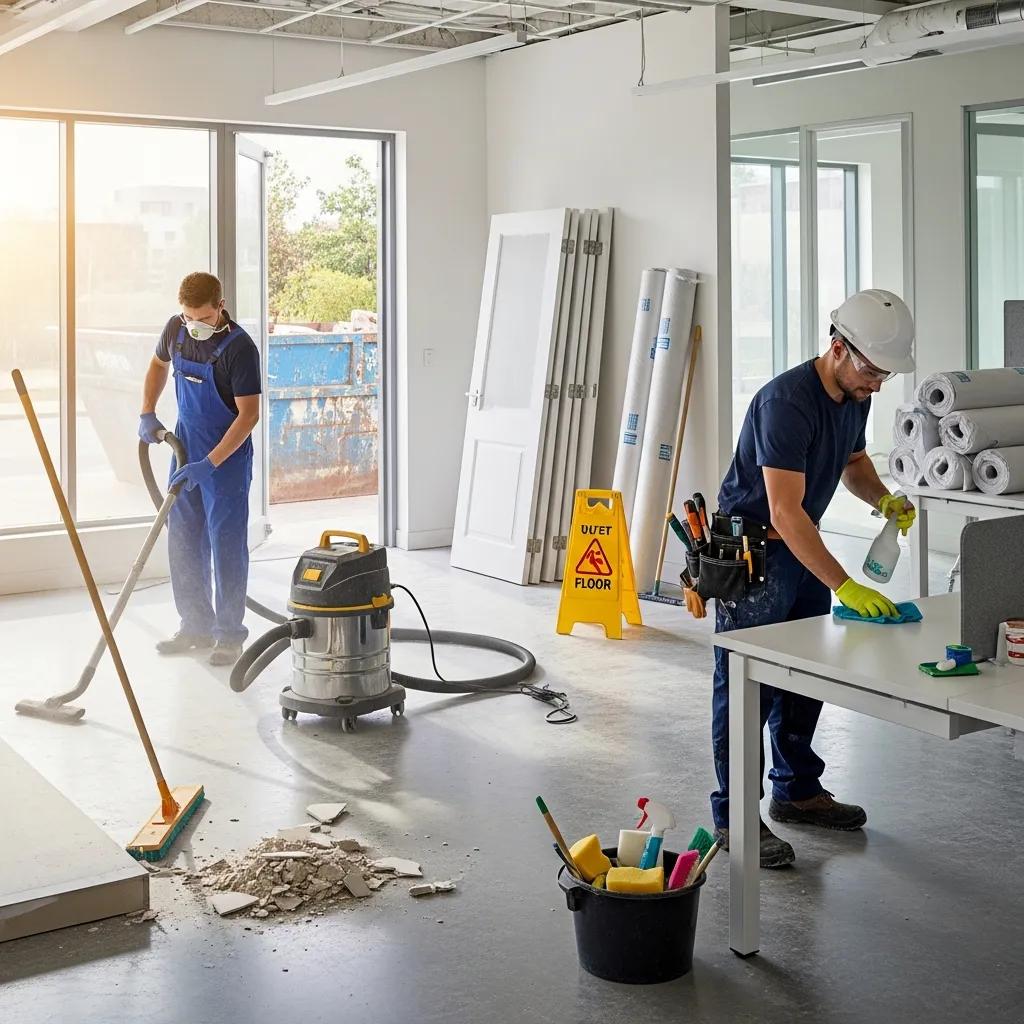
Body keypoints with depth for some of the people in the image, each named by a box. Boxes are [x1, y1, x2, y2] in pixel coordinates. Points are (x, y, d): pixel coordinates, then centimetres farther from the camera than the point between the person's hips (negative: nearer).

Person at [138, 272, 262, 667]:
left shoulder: (240, 348, -22)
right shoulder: (176, 328, -2)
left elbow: (249, 415, -22)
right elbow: (158, 364, 20)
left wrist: (209, 464, -27)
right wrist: (147, 414, 7)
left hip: (227, 456, -7)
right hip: (185, 448, 7)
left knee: (226, 544, -3)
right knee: (183, 542, 9)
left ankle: (230, 634, 6)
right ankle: (197, 626, 21)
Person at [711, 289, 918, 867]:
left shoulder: (854, 395, 0)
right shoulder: (787, 401, -28)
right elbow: (785, 511, -34)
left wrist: (883, 499, -2)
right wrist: (844, 587, -38)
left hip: (803, 547, 9)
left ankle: (797, 790, 31)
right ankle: (732, 817, 3)